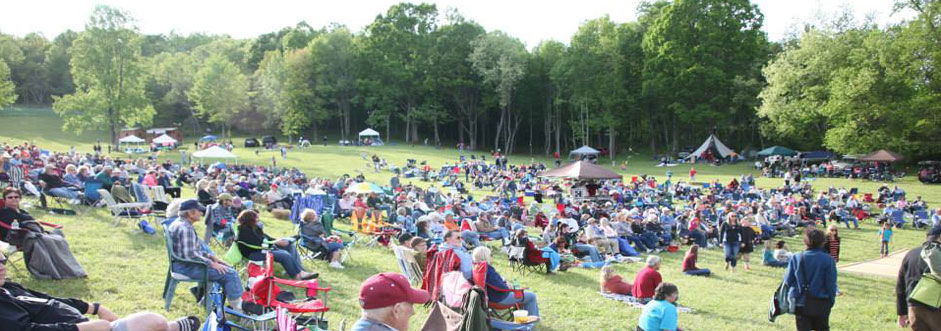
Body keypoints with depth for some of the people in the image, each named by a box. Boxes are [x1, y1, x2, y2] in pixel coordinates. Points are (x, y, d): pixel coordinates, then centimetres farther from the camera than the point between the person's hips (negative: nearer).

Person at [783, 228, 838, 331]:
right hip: (822, 303, 0)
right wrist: (831, 300, 6)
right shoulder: (828, 260, -12)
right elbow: (831, 284, -8)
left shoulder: (796, 258, -9)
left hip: (801, 304, 0)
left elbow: (788, 281, -4)